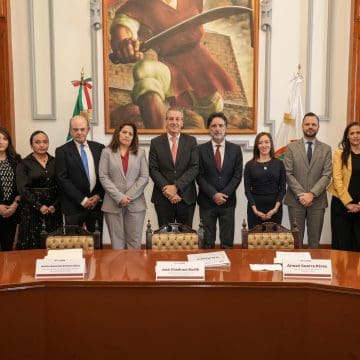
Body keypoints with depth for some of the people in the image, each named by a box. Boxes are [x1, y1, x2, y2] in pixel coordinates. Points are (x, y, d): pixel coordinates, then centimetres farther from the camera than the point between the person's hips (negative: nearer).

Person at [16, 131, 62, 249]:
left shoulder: (55, 162, 7)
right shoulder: (24, 164, 0)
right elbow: (22, 189, -7)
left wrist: (55, 205, -8)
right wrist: (39, 206, -15)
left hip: (53, 209, 2)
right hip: (32, 209, -2)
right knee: (32, 245, -1)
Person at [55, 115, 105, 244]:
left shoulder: (99, 148, 8)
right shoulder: (62, 151, -2)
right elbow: (62, 179, -8)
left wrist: (99, 195, -4)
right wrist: (82, 200, -12)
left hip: (96, 203, 3)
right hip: (74, 206, -3)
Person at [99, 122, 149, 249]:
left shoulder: (140, 153, 10)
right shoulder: (107, 152, 6)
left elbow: (144, 177, 2)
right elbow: (103, 177, -2)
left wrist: (129, 196, -9)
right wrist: (119, 197, -12)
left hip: (135, 204, 1)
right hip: (113, 204, -1)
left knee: (134, 241, 2)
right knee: (117, 241, 3)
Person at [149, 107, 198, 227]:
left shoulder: (191, 141, 4)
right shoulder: (156, 142, 4)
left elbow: (194, 167, -4)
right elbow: (153, 169, -2)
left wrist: (176, 186, -14)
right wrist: (167, 189, -14)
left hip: (186, 197, 0)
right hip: (163, 198, 0)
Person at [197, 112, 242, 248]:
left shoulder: (235, 149, 4)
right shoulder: (201, 149, 0)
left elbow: (237, 175, 0)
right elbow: (199, 176, -3)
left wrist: (224, 194, -11)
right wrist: (214, 194, -13)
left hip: (228, 201, 1)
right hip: (207, 201, -1)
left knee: (227, 243, 7)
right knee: (207, 243, 6)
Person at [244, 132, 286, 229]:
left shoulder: (279, 164, 5)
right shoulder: (250, 165, 3)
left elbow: (282, 188, 3)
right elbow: (247, 190, 0)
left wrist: (276, 208, -8)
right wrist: (255, 209, -10)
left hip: (275, 208, 1)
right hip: (255, 208, 0)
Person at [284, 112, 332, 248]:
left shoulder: (326, 149, 6)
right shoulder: (291, 147, 3)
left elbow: (327, 175, -2)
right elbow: (288, 174, -4)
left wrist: (312, 194, -14)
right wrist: (301, 194, -13)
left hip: (317, 200, 1)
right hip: (295, 200, -1)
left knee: (315, 239, 8)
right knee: (296, 238, 6)